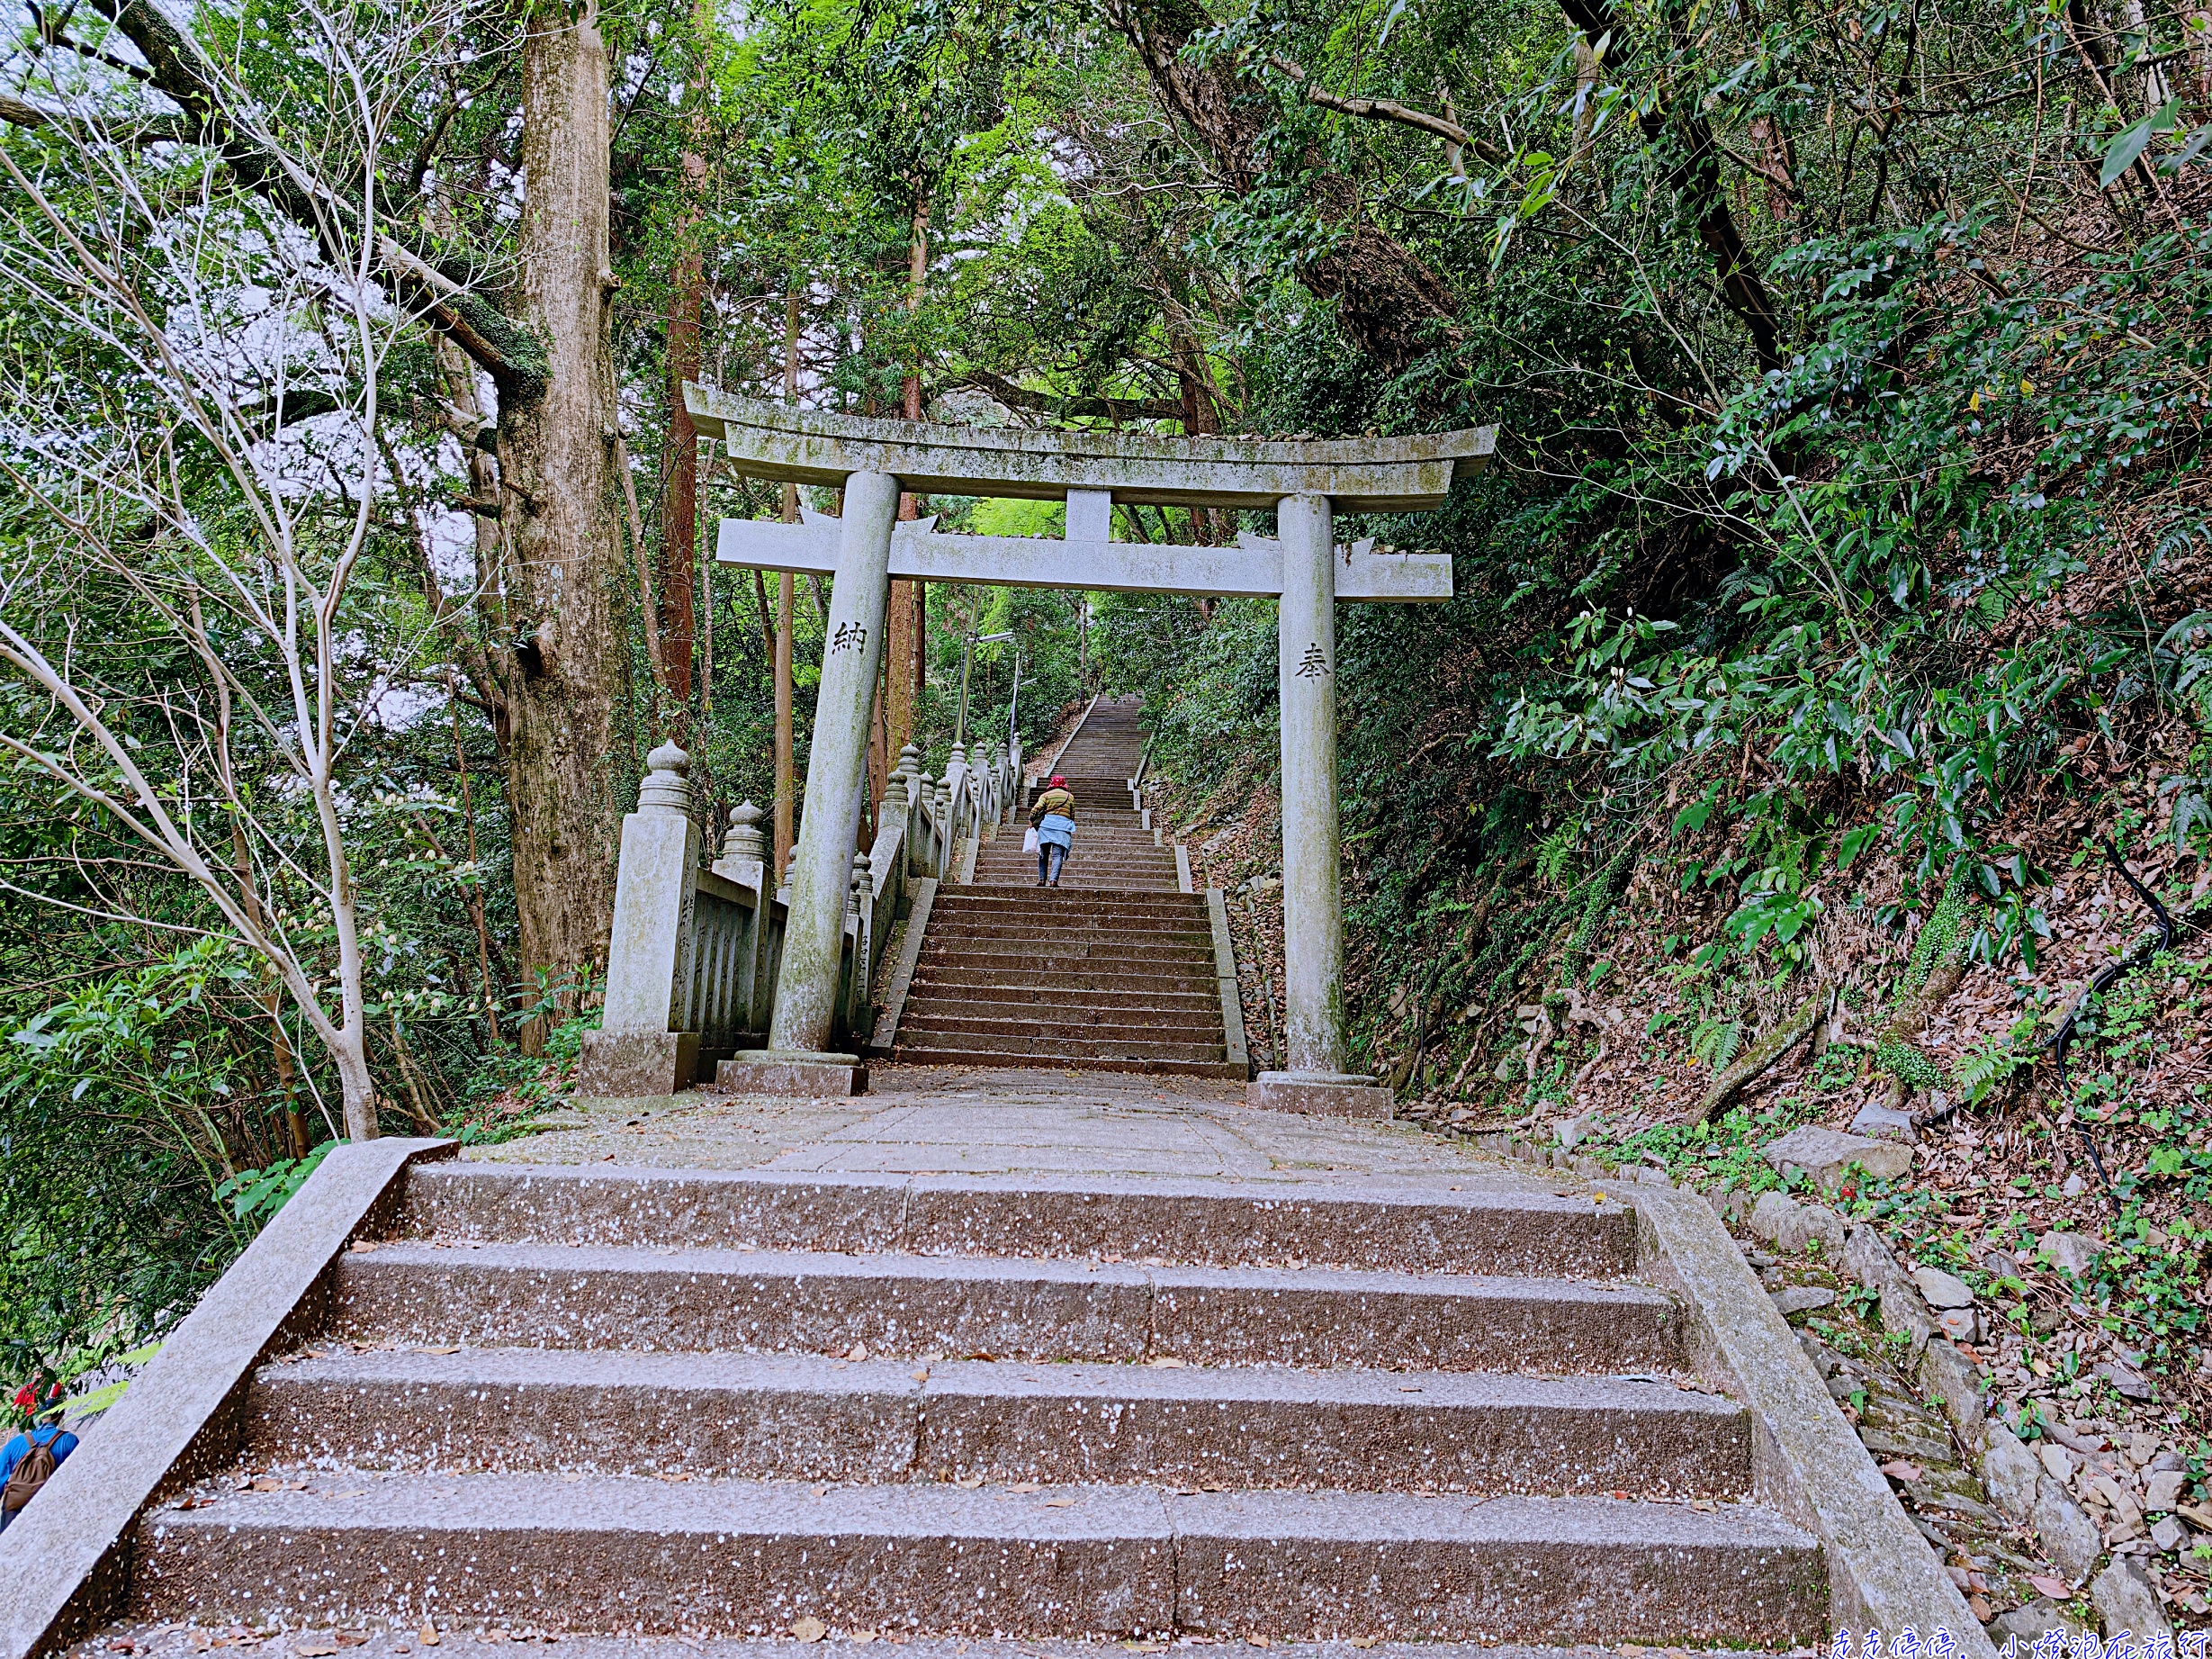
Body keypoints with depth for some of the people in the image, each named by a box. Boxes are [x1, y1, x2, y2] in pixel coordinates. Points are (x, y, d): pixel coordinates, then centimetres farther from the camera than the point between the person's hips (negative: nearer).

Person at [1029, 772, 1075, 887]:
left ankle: (1042, 879, 7)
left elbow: (1036, 808, -4)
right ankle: (1053, 879, -18)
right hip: (1063, 827, 0)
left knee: (1043, 854, 10)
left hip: (1046, 825, 0)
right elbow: (1072, 815, 17)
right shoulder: (1070, 796, 15)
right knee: (1058, 855, -5)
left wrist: (1031, 820, 8)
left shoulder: (1046, 795, 9)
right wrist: (1071, 826, 32)